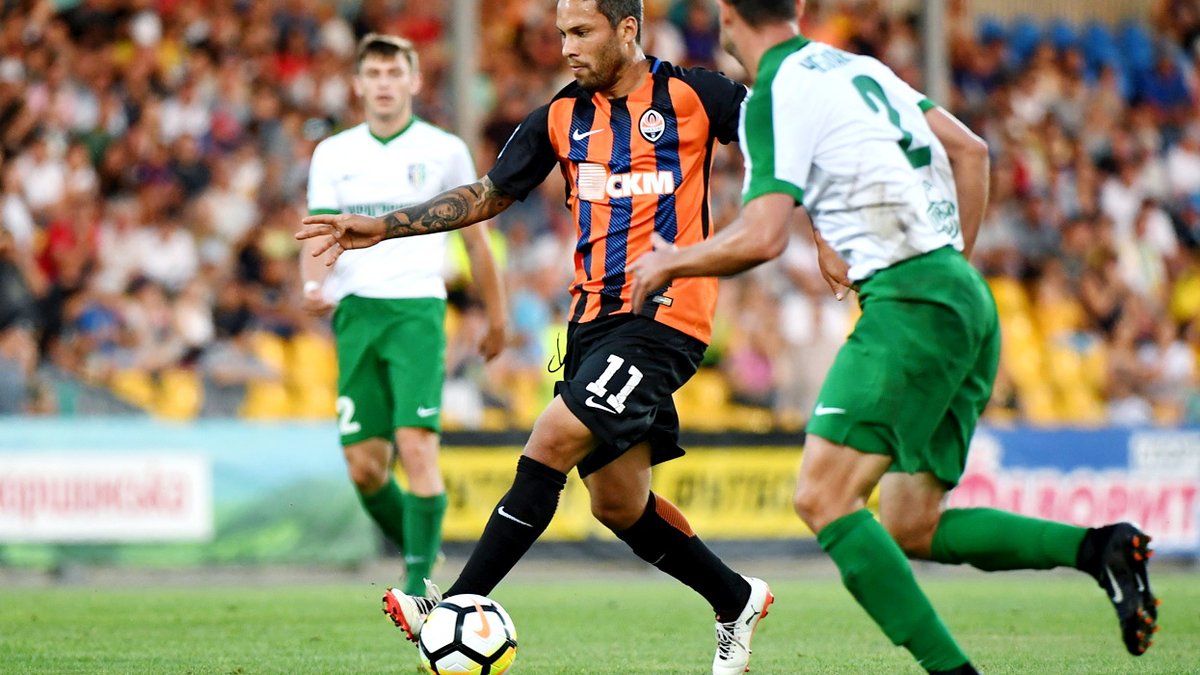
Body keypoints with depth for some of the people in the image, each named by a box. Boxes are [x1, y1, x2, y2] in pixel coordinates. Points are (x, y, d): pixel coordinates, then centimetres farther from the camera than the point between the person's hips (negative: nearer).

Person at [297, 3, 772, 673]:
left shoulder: (693, 95, -3)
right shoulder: (561, 117, 11)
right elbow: (488, 195, 19)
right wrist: (381, 227, 13)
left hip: (664, 317, -7)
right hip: (593, 317, 7)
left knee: (551, 442, -20)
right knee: (619, 504, 6)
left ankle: (454, 610, -19)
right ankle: (738, 601, 28)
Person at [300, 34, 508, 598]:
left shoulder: (444, 151, 6)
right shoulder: (333, 154, 12)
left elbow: (476, 239, 13)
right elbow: (318, 235, 5)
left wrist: (496, 319, 17)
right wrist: (313, 286, -16)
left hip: (417, 307, -3)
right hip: (354, 312, 3)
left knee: (416, 447, -19)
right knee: (363, 464, -1)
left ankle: (421, 580, -16)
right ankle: (415, 547, 24)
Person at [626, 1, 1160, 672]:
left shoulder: (773, 97, -7)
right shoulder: (859, 67, 19)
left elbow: (762, 238, -15)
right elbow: (971, 151, 22)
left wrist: (670, 261, 2)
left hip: (910, 301, -9)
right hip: (967, 300, 9)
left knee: (822, 497, -14)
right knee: (911, 532, 11)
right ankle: (1097, 546, -1)